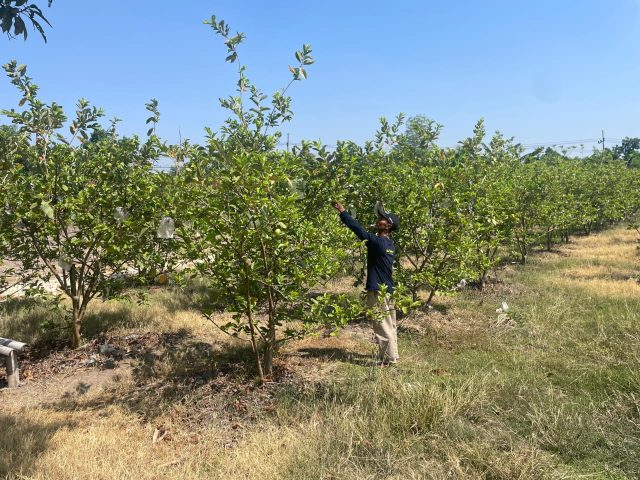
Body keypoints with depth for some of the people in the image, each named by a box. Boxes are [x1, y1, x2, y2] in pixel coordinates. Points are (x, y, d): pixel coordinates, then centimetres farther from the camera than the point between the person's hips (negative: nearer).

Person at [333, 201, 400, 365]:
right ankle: (392, 356, 24)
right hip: (388, 290, 9)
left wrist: (342, 211, -13)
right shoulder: (390, 244, 9)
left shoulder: (377, 242, -18)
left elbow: (358, 228, -19)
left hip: (378, 291, -9)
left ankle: (389, 359, 6)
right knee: (390, 326, 15)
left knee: (382, 327, -1)